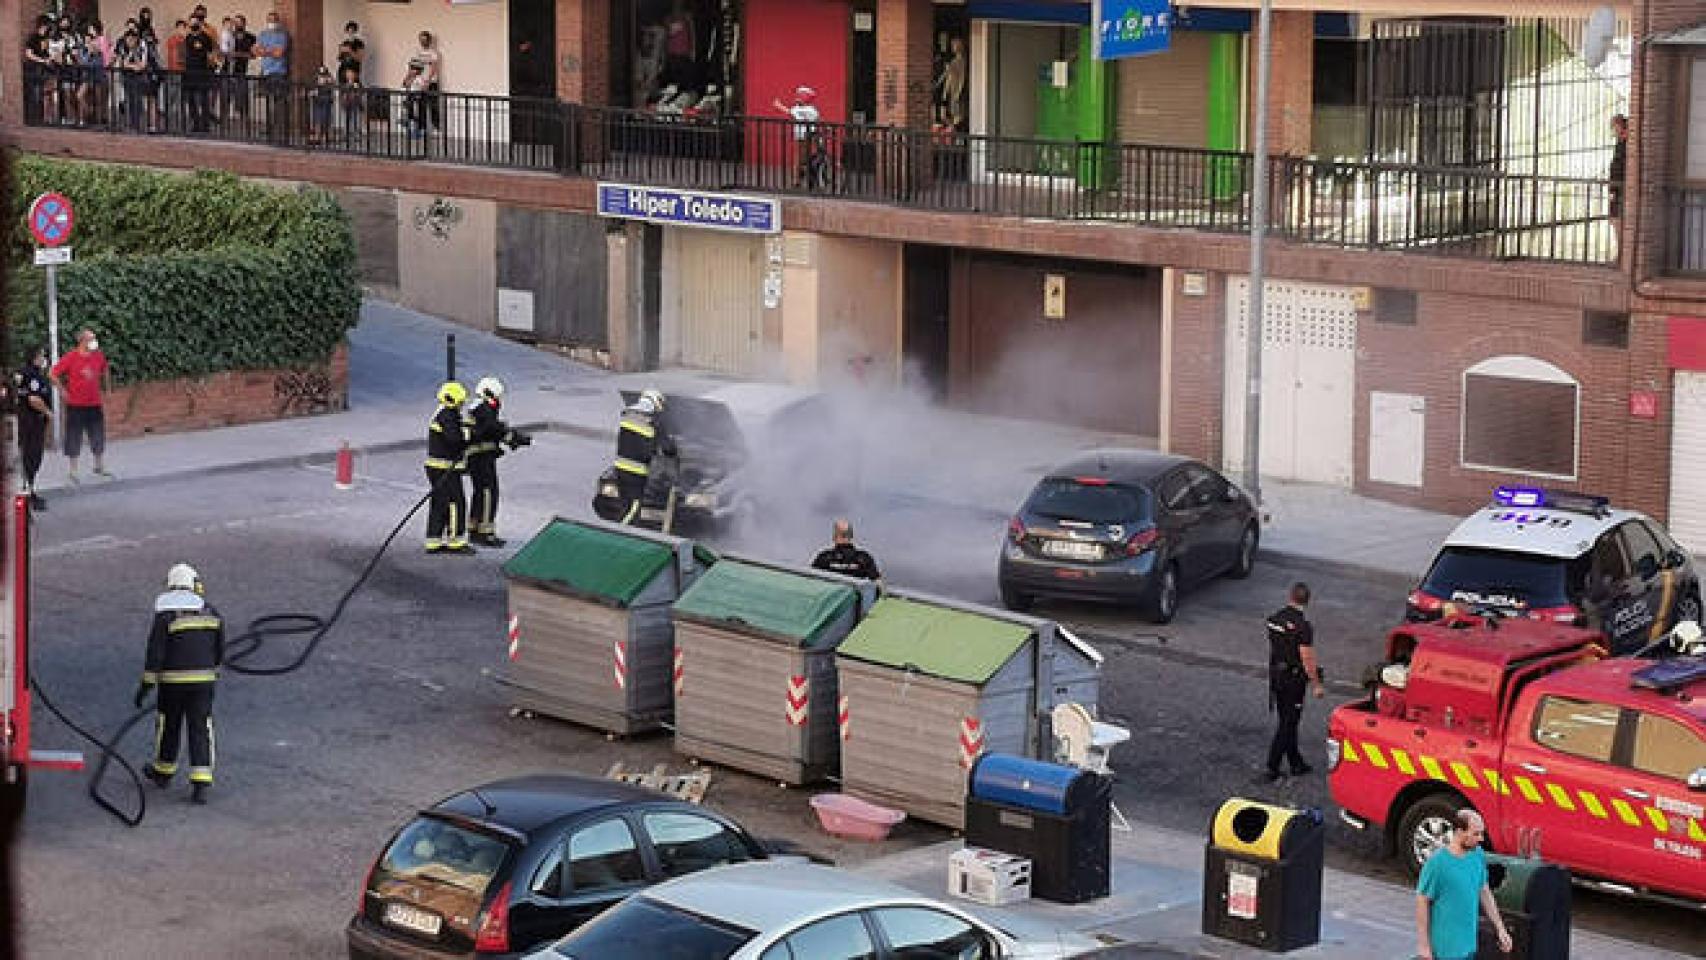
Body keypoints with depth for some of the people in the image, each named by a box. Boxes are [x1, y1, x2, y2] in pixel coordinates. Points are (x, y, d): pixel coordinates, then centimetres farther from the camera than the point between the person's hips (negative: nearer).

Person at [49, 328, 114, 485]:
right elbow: (53, 374, -11)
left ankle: (100, 467, 28)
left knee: (99, 437, 12)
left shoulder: (98, 356, 2)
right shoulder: (71, 358, -12)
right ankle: (73, 471, 13)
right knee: (74, 439, 3)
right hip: (76, 405, -5)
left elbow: (105, 371, 23)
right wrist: (63, 391, -10)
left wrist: (107, 386, 17)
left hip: (95, 404, 5)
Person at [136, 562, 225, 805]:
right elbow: (219, 648, 10)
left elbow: (155, 652, -12)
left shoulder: (165, 614, -9)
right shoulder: (209, 610, 3)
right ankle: (201, 785, -7)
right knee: (200, 730, 3)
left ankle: (163, 772, 36)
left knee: (168, 725, 18)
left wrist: (145, 685, -7)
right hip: (203, 680, 2)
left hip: (172, 680, -2)